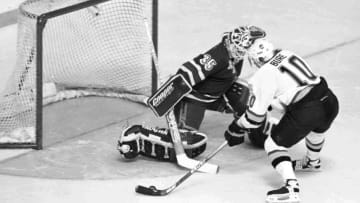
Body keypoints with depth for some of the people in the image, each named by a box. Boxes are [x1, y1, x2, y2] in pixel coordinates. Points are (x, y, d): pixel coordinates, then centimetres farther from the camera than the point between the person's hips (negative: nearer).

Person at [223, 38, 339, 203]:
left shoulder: (264, 76, -5)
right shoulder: (287, 55, 15)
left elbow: (256, 112, -2)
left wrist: (237, 129, 12)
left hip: (305, 112, -8)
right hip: (329, 101, 8)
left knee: (274, 143, 3)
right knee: (316, 127, 39)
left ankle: (291, 187, -13)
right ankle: (313, 161, 64)